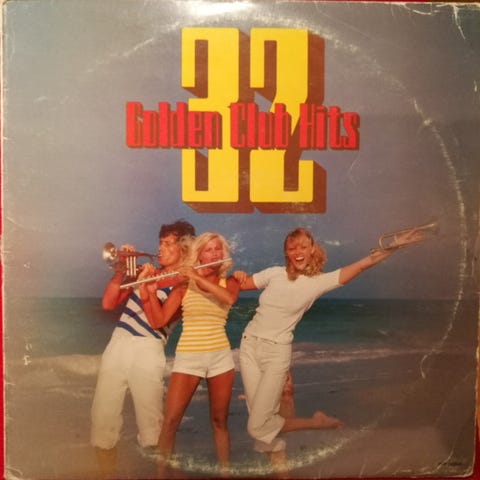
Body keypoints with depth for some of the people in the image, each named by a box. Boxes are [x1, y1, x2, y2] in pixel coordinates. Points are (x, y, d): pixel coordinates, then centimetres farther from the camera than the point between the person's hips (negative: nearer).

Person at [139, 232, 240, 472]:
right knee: (170, 421, -6)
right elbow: (158, 320, -3)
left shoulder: (229, 282, 5)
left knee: (219, 421, 8)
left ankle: (225, 470, 20)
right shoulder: (184, 284, 1)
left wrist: (198, 278, -22)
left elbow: (228, 299, -21)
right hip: (187, 358, -1)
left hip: (220, 356, 1)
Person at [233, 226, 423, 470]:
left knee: (258, 426, -7)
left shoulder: (318, 282, -5)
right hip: (249, 344, 4)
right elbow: (242, 284, 13)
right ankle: (279, 465, 23)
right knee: (260, 416, 4)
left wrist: (394, 245, -16)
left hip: (277, 351, -3)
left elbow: (362, 264, -10)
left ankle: (316, 423, 15)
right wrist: (238, 275, -10)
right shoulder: (274, 273, 3)